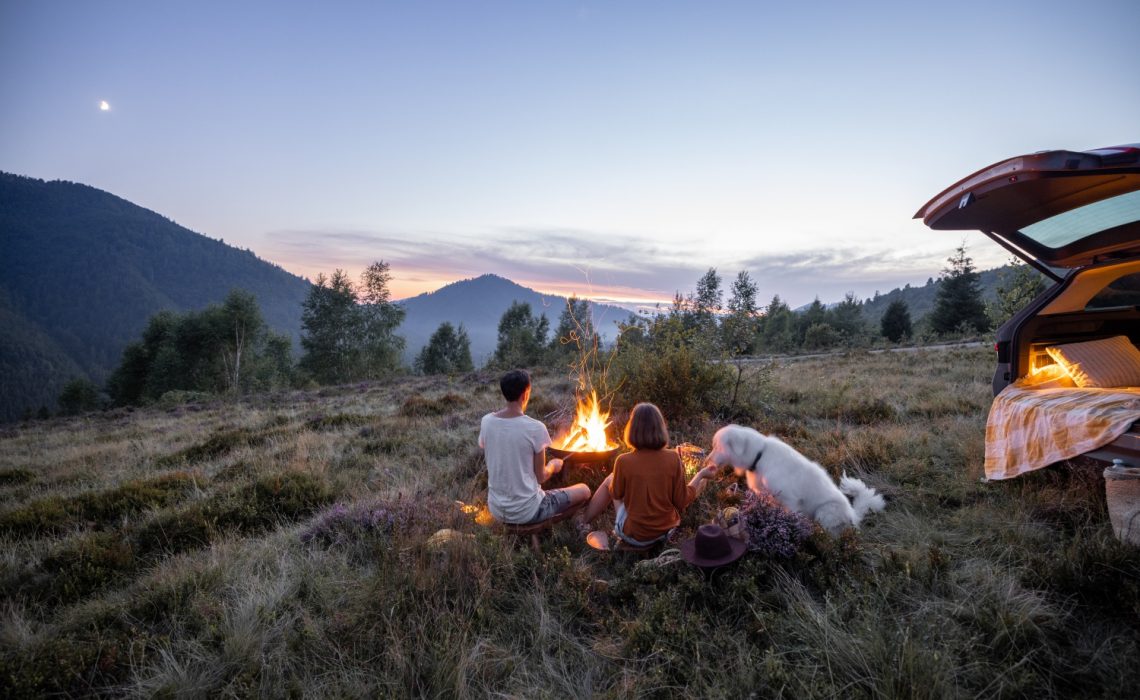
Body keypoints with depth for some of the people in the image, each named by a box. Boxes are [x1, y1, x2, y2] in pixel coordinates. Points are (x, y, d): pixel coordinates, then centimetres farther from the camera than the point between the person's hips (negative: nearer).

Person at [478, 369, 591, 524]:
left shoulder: (486, 421, -6)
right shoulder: (535, 428, -20)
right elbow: (541, 477, -11)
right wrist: (553, 466, 12)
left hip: (496, 510, 6)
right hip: (526, 512, -6)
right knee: (584, 490, 13)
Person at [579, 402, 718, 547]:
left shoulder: (624, 461, -21)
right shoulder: (673, 458, -17)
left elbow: (616, 494, -2)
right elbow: (682, 501, -9)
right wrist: (702, 475, 3)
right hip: (667, 530, 2)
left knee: (610, 480, 17)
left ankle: (584, 522, 30)